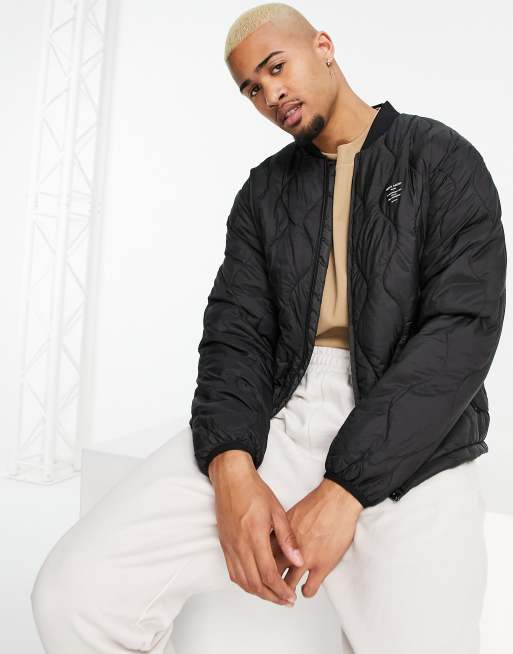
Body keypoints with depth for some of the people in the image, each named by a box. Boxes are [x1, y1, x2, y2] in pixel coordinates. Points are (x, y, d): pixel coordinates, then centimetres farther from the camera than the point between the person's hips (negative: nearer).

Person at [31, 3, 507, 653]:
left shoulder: (443, 160, 4)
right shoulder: (264, 192, 14)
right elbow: (235, 329, 4)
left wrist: (344, 488, -17)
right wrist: (231, 468, -15)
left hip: (409, 440, -2)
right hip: (276, 412, 3)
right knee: (73, 593, -13)